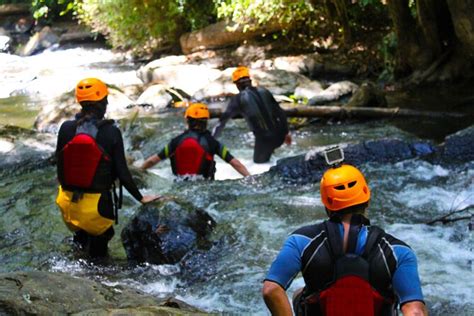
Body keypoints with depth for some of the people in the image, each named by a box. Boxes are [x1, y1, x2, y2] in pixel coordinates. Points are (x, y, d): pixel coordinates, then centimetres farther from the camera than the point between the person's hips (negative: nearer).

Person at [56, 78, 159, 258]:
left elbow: (59, 164, 1)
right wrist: (141, 198, 0)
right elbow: (122, 173, -13)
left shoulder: (66, 129, -8)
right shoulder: (112, 133, -15)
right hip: (98, 204, -2)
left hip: (69, 201, 3)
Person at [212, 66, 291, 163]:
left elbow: (224, 119, 0)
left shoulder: (238, 99, 0)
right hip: (279, 135, 4)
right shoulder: (263, 91, 10)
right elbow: (280, 112, 12)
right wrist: (286, 132, 21)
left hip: (263, 137, -4)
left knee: (259, 162, 17)